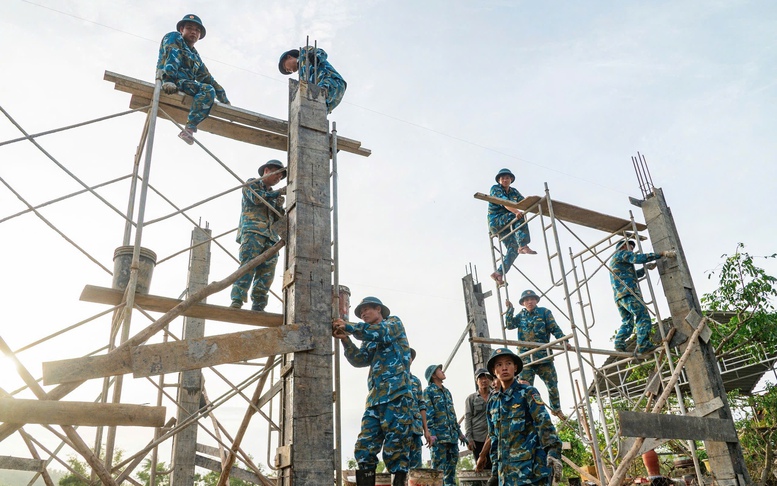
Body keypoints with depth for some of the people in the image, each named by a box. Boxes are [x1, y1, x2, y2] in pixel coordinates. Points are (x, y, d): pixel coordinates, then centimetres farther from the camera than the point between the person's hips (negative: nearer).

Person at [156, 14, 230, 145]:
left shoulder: (196, 57, 29)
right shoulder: (174, 38, 8)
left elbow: (207, 79, 25)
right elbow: (171, 58, -12)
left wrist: (225, 101, 15)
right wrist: (168, 80, -31)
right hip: (172, 81, -8)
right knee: (208, 90, -25)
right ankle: (189, 128, -35)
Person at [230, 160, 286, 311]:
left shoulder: (272, 194, 34)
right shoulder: (252, 183, 18)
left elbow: (278, 219, 25)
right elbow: (256, 198, -4)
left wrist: (279, 206, 5)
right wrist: (279, 192, 3)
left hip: (270, 236, 6)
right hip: (253, 231, -6)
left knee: (266, 273, -8)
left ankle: (258, 307, -12)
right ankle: (237, 301, -30)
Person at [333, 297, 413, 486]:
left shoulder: (394, 322, 14)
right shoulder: (369, 341, 29)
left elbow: (381, 332, -9)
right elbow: (359, 360, 10)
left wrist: (348, 327, -5)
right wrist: (345, 339, -5)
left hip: (397, 395, -6)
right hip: (374, 399, 7)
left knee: (395, 449, -10)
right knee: (364, 449, -2)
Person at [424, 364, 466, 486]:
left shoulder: (447, 392, 21)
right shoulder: (428, 391, -2)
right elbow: (427, 414, -10)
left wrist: (459, 432, 20)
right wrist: (431, 433, -20)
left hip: (452, 435, 7)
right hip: (439, 435, -7)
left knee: (452, 466, 9)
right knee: (439, 467, -7)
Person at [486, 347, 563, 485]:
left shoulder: (527, 392, -2)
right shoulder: (492, 402, 14)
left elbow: (544, 423, -12)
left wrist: (553, 453, -25)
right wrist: (495, 469, 17)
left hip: (531, 465, -5)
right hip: (506, 468, 6)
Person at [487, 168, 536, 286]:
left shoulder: (514, 192, 16)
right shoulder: (495, 188, -4)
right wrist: (516, 212, -40)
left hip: (505, 225, 7)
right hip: (495, 221, -7)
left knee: (513, 247, -10)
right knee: (519, 217, -29)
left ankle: (499, 273, -11)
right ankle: (523, 246, -38)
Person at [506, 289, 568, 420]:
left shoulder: (544, 312, 5)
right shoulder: (521, 315, 14)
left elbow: (555, 329, 0)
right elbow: (509, 325, 3)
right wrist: (510, 309, 0)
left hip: (543, 355, -1)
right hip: (526, 356, 1)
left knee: (552, 384, 8)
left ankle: (556, 408, 28)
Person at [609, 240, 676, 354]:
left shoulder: (613, 261, 35)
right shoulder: (622, 253, 7)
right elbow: (638, 258, -12)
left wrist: (645, 268, 37)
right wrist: (662, 254, -13)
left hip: (618, 296, 9)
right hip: (628, 292, -9)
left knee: (627, 322, 9)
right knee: (643, 317, -12)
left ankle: (619, 343, -7)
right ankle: (643, 344, -21)